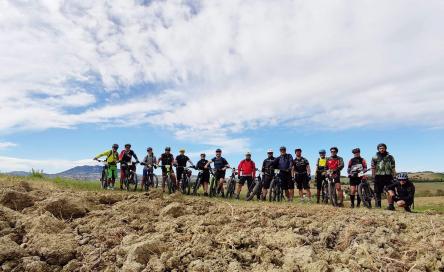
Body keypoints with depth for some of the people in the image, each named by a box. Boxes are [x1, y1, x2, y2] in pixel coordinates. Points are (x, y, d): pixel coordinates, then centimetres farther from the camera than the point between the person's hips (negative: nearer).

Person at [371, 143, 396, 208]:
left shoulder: (390, 157, 11)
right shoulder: (375, 158, 7)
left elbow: (393, 168, 10)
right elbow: (373, 168, 3)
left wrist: (394, 176, 2)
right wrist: (373, 177, -4)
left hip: (388, 176, 1)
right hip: (379, 177, -1)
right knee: (378, 191, 0)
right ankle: (378, 205, 7)